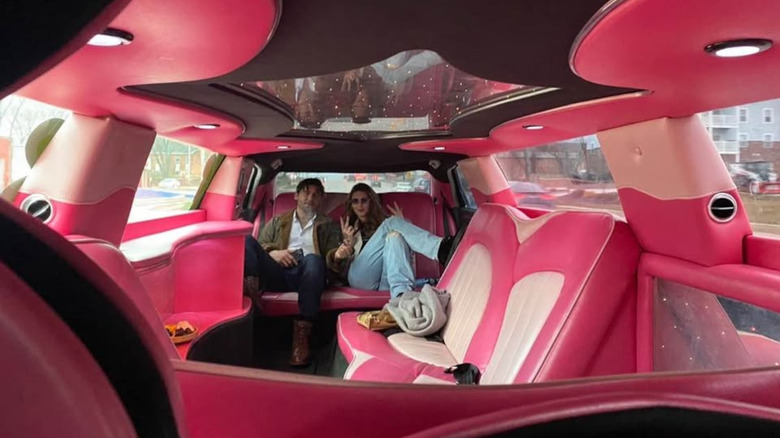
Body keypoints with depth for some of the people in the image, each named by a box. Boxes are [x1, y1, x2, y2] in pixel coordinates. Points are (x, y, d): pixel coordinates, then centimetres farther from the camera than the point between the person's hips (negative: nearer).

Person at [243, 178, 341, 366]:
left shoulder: (329, 226, 27)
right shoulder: (277, 222, 30)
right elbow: (259, 246, 18)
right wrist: (272, 253, -5)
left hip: (308, 273, -1)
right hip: (279, 271, 2)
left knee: (313, 259, -39)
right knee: (246, 240, -20)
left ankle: (302, 330, -45)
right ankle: (251, 287, -45)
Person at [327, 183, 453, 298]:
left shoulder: (383, 221, 32)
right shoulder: (350, 228, 33)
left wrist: (402, 224, 6)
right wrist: (348, 241, 7)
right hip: (361, 279, -1)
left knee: (394, 236, -30)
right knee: (392, 223, -18)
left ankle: (402, 294, -57)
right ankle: (439, 248, -47)